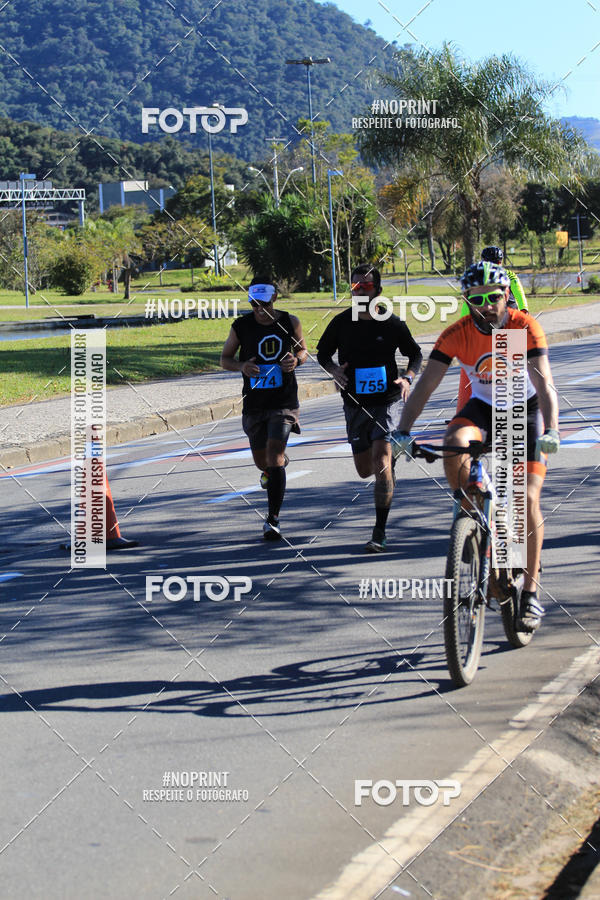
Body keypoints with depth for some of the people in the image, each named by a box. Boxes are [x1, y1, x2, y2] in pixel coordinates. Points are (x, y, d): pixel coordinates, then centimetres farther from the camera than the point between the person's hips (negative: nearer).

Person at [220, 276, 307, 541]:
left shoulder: (290, 323, -2)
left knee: (274, 453, -18)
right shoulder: (241, 326, -2)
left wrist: (296, 360, -10)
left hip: (284, 402, -2)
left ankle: (273, 520, -15)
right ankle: (278, 463, 56)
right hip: (254, 403, 3)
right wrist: (241, 366, -14)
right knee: (262, 461, 15)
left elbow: (302, 350, 14)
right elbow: (225, 358, 8)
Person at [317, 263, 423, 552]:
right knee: (365, 470, 10)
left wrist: (407, 378, -11)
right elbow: (322, 353, 12)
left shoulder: (393, 323, -6)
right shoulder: (341, 322, -3)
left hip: (387, 400, -3)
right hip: (355, 404, 3)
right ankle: (390, 458, 49)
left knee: (381, 461, -18)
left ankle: (380, 533, -14)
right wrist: (335, 370, -10)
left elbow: (415, 354, 8)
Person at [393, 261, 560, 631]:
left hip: (525, 410, -2)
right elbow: (427, 383, -23)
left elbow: (544, 383, -33)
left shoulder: (526, 328, -24)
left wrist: (550, 430, -50)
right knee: (454, 445, -32)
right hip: (483, 408, 2)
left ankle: (531, 593, -1)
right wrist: (404, 431, -36)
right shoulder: (457, 334, -18)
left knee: (528, 499, -12)